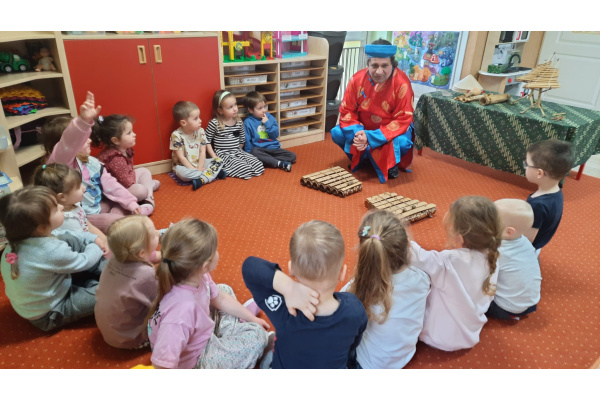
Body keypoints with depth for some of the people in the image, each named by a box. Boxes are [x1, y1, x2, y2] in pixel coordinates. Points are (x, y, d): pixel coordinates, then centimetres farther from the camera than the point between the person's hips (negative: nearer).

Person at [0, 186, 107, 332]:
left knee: (72, 241, 0)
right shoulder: (53, 252, -37)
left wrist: (95, 238, -1)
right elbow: (85, 261, -17)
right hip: (47, 315, -8)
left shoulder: (20, 236, -13)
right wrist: (97, 246, 1)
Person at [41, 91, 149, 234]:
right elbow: (68, 144, -42)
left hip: (98, 207, 9)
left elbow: (109, 183, 7)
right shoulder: (59, 163, -20)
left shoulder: (91, 162, 7)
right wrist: (83, 121, -59)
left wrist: (130, 202, -4)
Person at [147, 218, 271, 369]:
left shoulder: (196, 276, -19)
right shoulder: (181, 309, -43)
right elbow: (162, 365, -40)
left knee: (225, 289, 18)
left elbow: (220, 298, 2)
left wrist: (252, 318, 9)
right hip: (194, 361, -7)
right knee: (257, 333, -6)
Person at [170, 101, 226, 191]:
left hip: (199, 163, 4)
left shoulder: (200, 131, -6)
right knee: (181, 172, -38)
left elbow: (202, 152, -6)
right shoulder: (176, 135, -17)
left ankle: (201, 180, -31)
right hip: (184, 166, -4)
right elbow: (181, 157, -16)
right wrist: (194, 169, -21)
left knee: (219, 161, -13)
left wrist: (199, 169, -17)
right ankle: (214, 173, -27)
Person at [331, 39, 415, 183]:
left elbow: (402, 121, -26)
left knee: (402, 142, -34)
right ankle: (361, 157, 11)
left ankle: (391, 163, 3)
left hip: (393, 128, -3)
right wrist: (356, 133, -31)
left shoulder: (402, 83, -26)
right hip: (363, 127, 3)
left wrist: (370, 137, -35)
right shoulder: (357, 79, -18)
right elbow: (347, 111, -10)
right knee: (337, 133, -17)